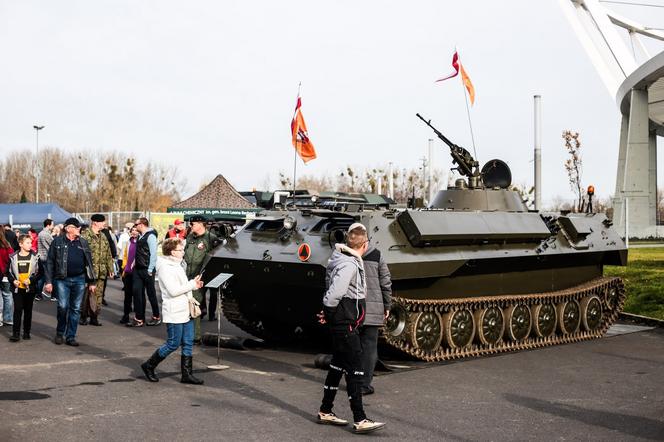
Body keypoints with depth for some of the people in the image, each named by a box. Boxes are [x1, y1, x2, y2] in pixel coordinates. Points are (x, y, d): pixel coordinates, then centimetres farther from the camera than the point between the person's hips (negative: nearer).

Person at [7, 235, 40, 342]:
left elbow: (39, 272, 0)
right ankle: (16, 333, -1)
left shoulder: (35, 257, -1)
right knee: (17, 310, -3)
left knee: (28, 310, 9)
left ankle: (26, 332, 19)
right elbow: (9, 272, 7)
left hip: (30, 288, 1)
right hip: (17, 288, 0)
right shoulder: (13, 257, 0)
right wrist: (13, 280, -9)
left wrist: (30, 280, -13)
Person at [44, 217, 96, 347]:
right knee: (63, 307, -8)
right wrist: (49, 281, -6)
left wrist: (91, 282, 9)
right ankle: (60, 333, 15)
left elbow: (89, 263, 13)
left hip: (79, 279, 3)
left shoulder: (83, 242, 10)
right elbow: (50, 262, 0)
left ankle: (71, 337, 14)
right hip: (62, 280, -3)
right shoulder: (57, 242, 0)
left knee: (76, 309, 5)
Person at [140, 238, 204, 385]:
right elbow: (173, 291, -22)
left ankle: (187, 374, 13)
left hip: (185, 311, 9)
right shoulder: (165, 267, -15)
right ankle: (149, 366, 15)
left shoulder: (177, 265, 16)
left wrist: (194, 284, 6)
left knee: (188, 343, 8)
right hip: (174, 313, -9)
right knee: (173, 344, -1)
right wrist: (192, 284, -15)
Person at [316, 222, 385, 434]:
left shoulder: (350, 261, 11)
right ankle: (360, 420, -3)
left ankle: (325, 411, 26)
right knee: (354, 369, -7)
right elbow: (335, 292, -29)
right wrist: (328, 312, -13)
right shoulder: (349, 265, -21)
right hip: (344, 323, -10)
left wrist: (328, 313, 14)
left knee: (338, 365, 17)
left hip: (344, 323, 10)